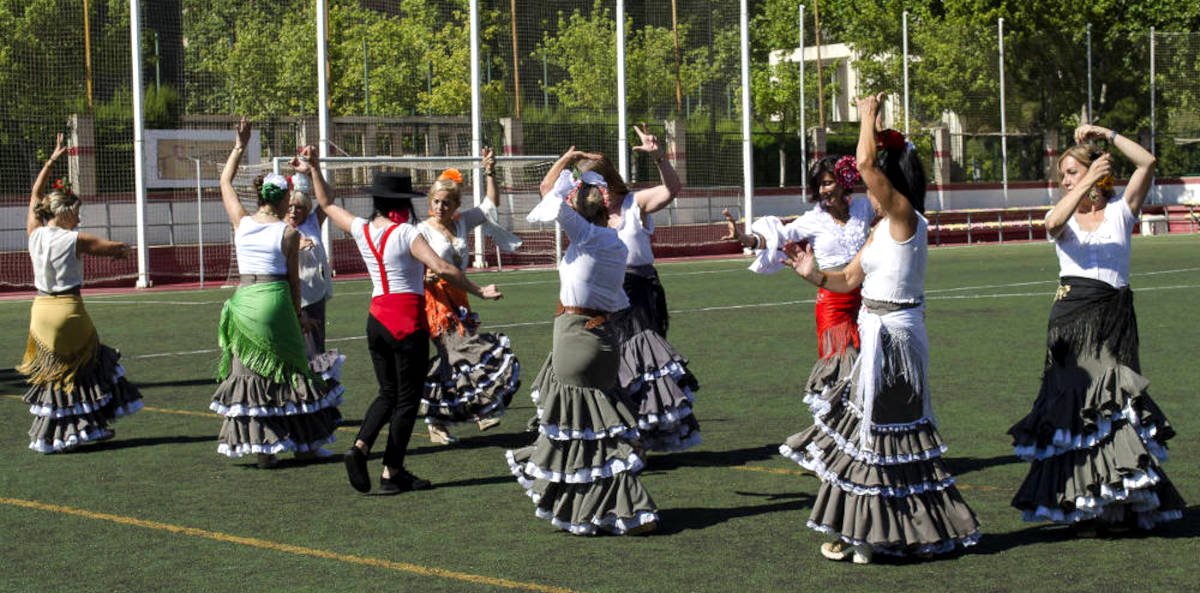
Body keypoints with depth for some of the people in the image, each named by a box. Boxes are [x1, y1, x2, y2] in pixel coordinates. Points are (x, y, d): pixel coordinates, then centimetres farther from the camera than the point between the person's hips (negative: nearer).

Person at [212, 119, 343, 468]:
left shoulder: (241, 222, 4)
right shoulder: (288, 233, -5)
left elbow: (225, 182, 18)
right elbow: (293, 280, -1)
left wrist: (240, 146, 23)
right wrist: (298, 315, 11)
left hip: (244, 301, 3)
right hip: (275, 300, -3)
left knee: (249, 373, 7)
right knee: (287, 370, 7)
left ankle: (261, 447, 5)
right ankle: (303, 443, 13)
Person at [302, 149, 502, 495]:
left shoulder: (362, 230, 5)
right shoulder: (406, 233, -12)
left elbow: (327, 205, 22)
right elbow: (442, 268, -22)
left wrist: (314, 168, 31)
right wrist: (478, 291, -15)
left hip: (376, 319, 6)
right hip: (408, 319, -6)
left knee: (388, 393, 18)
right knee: (407, 398, 4)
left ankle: (360, 447, -4)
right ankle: (392, 473, 7)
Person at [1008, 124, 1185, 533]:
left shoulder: (1120, 210, 7)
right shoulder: (1065, 216, 8)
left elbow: (1147, 163, -6)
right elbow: (1053, 223, -18)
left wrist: (1106, 135, -7)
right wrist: (1088, 183, -26)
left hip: (1114, 316, 0)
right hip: (1072, 318, 0)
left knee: (1117, 404, -3)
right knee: (1075, 403, -3)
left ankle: (1119, 503, 5)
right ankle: (1084, 507, 2)